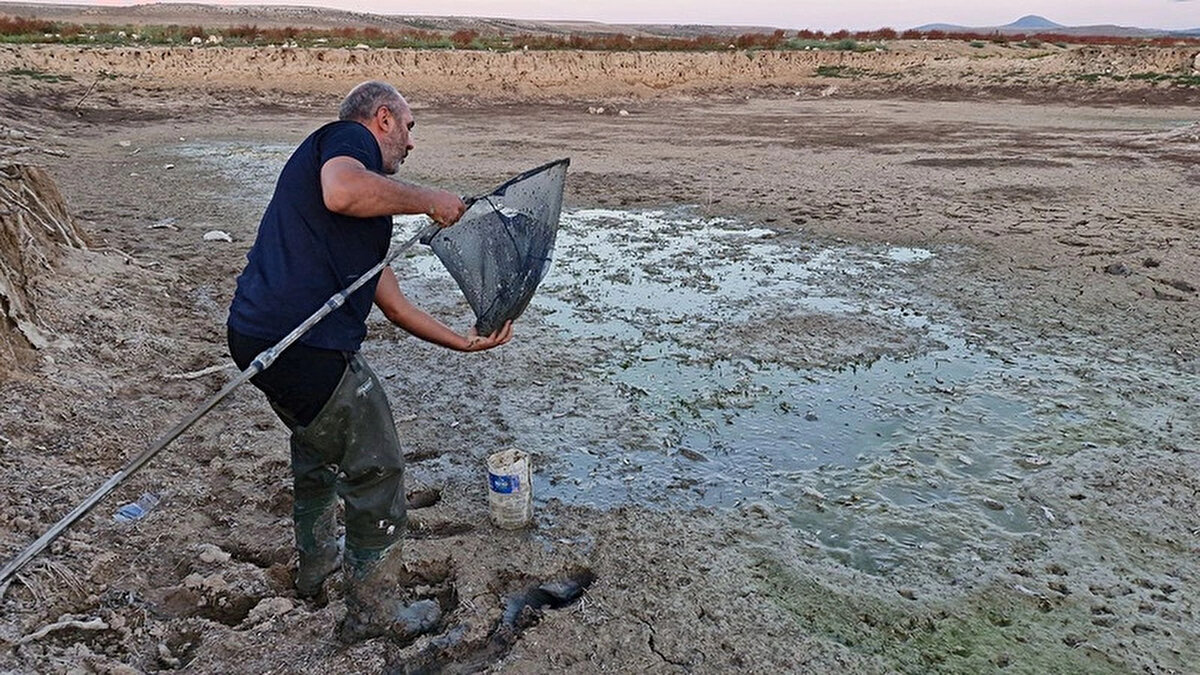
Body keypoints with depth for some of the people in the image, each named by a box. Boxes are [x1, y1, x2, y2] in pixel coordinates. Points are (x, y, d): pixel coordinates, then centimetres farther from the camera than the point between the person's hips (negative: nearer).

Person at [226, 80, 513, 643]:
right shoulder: (348, 137, -1)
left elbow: (393, 303, 25)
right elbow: (340, 191, -27)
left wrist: (461, 341, 26)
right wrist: (426, 199, -13)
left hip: (257, 337, 10)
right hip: (307, 347, -10)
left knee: (318, 440, 33)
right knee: (375, 470, 6)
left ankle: (317, 560, 53)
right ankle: (376, 612, 22)